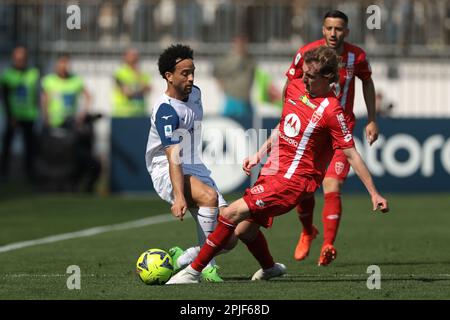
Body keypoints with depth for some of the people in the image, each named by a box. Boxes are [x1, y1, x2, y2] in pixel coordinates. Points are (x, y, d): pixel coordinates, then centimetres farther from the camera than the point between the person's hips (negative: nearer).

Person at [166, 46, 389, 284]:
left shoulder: (331, 111, -15)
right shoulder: (295, 87, 6)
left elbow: (352, 155, -11)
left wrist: (374, 193, -12)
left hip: (294, 179, -8)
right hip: (272, 171, 8)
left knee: (233, 213, -19)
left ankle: (193, 272, -12)